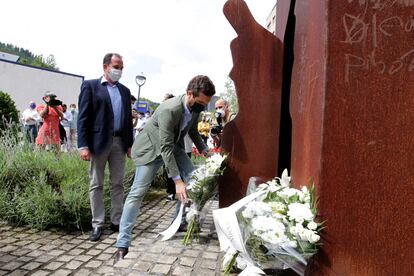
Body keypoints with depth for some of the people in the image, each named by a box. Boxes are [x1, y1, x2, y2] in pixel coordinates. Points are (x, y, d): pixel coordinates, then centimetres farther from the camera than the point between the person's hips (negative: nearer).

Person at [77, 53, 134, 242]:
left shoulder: (124, 90, 15)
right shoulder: (90, 86, 1)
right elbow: (83, 117, -5)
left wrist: (130, 144, 10)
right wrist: (83, 145, -13)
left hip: (119, 142, 4)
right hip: (99, 141, -4)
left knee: (117, 184, 8)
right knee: (96, 184, 5)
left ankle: (117, 221, 18)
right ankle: (97, 224, 14)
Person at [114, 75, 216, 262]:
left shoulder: (195, 107, -11)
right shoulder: (170, 109, -35)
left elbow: (192, 131, 9)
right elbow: (165, 147, -34)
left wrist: (204, 150, -2)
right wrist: (177, 180, -35)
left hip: (174, 146, 8)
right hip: (151, 148, -7)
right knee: (138, 192, -11)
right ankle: (123, 244, -4)